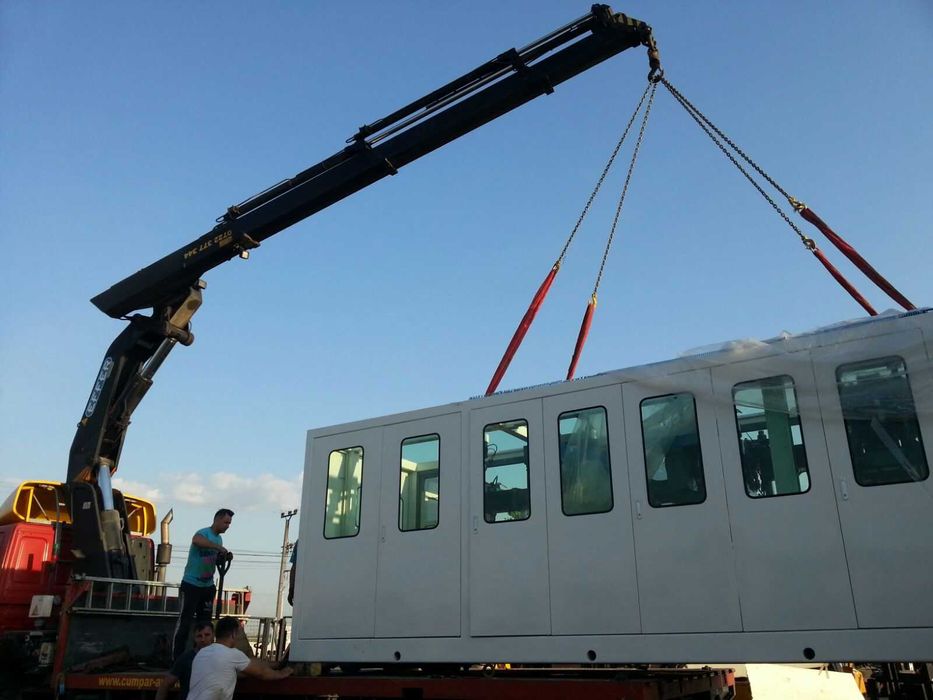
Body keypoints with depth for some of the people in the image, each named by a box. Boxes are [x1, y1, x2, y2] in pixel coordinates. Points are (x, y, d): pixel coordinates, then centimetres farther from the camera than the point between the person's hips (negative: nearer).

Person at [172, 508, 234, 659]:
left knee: (204, 621, 9)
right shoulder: (204, 532, -15)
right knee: (185, 620, -3)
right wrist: (219, 547, -41)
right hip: (191, 585, -8)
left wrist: (224, 558, 2)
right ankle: (176, 656, 3)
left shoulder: (219, 538, 11)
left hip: (208, 586, 8)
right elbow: (196, 541, -41)